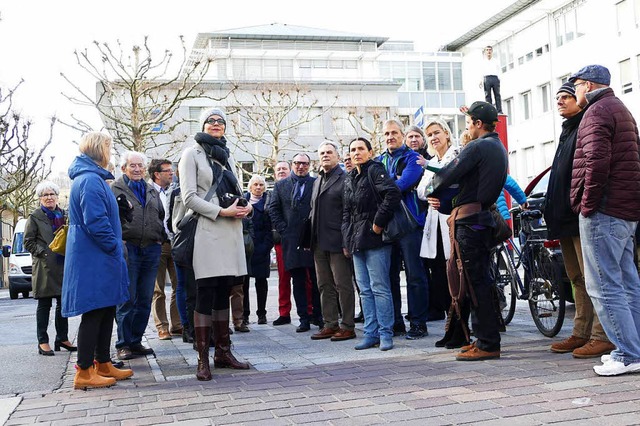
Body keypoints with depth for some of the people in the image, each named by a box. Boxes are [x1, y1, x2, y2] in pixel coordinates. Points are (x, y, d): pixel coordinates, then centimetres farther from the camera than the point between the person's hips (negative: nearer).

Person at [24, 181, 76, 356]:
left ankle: (62, 338, 18)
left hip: (64, 266, 5)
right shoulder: (35, 217, 1)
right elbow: (28, 242, -2)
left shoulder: (64, 215, 14)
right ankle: (43, 342, 5)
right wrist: (44, 253, -13)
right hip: (44, 268, -5)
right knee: (44, 304, 0)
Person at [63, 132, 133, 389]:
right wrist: (114, 247, -13)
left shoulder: (91, 178, 19)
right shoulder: (91, 180, -15)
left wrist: (115, 247, 17)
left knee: (106, 311, 14)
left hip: (98, 259, 11)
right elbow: (96, 221, -23)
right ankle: (84, 372, 1)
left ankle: (103, 365, 21)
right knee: (94, 314, -6)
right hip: (94, 260, -11)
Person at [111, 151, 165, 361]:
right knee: (127, 299, -4)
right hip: (128, 249, -5)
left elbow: (161, 216, 26)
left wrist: (160, 238, 14)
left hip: (151, 249, 5)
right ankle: (123, 344, 3)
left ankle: (136, 341, 16)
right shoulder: (115, 189, 2)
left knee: (145, 300, 7)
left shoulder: (152, 191, 19)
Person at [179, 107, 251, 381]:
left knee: (223, 292, 9)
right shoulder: (192, 154, 1)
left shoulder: (226, 156, 19)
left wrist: (245, 207, 0)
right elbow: (189, 197, -8)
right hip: (207, 231, -6)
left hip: (231, 230, 6)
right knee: (205, 294, -6)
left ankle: (223, 351, 15)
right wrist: (222, 211, -15)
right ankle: (203, 359, -2)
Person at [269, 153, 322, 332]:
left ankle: (317, 315, 13)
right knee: (298, 282, 4)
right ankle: (304, 318, 10)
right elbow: (273, 209, 9)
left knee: (317, 280, 2)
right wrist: (283, 230, 0)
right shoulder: (281, 185, 11)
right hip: (291, 240, 2)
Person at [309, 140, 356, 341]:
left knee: (343, 285, -2)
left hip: (337, 242, -8)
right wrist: (311, 240, 13)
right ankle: (330, 324, 18)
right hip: (319, 243, 8)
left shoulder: (345, 178, -5)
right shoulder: (317, 181, 19)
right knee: (325, 286, 11)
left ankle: (348, 326, 6)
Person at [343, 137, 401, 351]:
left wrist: (379, 222, -17)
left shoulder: (375, 170, -4)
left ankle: (386, 333, 1)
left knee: (379, 287, -6)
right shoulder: (350, 179, 19)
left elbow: (393, 193, -19)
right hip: (357, 241, 8)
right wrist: (347, 240, 15)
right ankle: (371, 333, 15)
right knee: (365, 290, 9)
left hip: (374, 239, -8)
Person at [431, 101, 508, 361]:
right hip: (485, 217, 10)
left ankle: (488, 344, -3)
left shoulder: (477, 147, -12)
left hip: (469, 219, -10)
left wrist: (434, 187, 5)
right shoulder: (499, 148, 19)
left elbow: (449, 175, -15)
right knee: (481, 280, 14)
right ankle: (484, 337, 21)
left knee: (476, 282, -6)